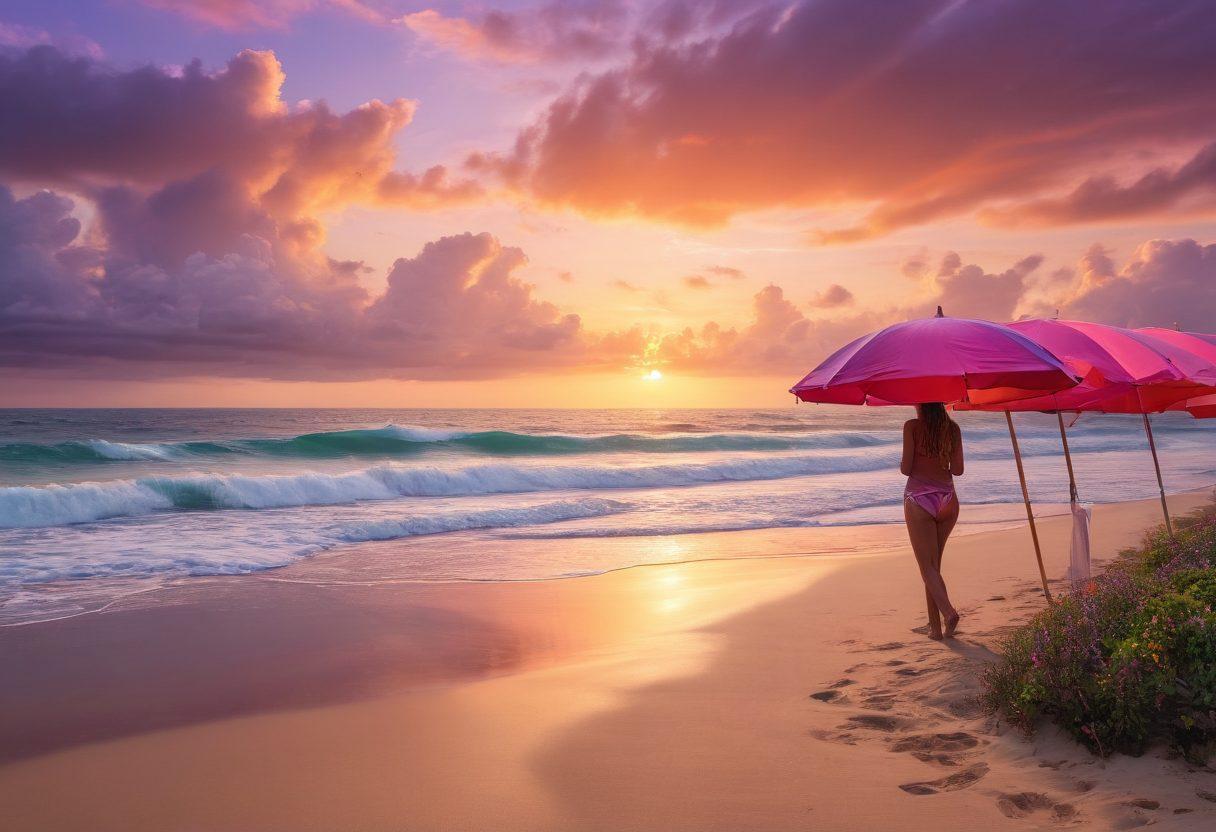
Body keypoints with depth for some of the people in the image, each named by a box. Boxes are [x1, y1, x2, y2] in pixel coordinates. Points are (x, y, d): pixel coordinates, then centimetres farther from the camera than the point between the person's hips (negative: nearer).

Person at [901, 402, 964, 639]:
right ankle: (935, 625, 13)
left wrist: (901, 466, 13)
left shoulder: (912, 426, -7)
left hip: (919, 498, -4)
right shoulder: (953, 428, 5)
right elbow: (958, 469, 4)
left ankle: (948, 612, -22)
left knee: (927, 566, 0)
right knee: (934, 564, 14)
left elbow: (907, 469, -9)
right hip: (947, 499, 5)